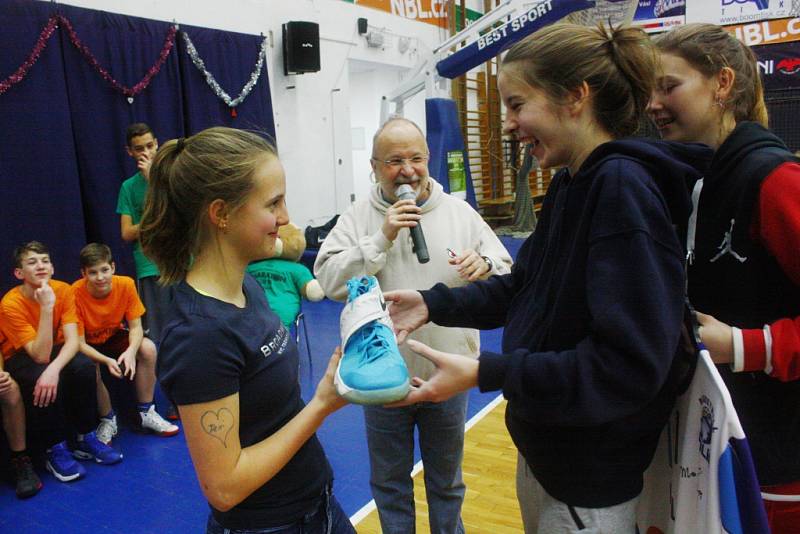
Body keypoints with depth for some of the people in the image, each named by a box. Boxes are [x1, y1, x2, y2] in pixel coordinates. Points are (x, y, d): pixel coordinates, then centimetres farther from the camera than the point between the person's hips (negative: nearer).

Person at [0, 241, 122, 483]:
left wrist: (54, 368, -42)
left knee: (84, 366, -28)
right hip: (21, 358, -3)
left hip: (56, 350, 3)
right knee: (40, 379, -35)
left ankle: (87, 439, -9)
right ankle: (56, 450, -16)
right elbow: (40, 356, -33)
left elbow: (72, 341, -23)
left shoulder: (63, 290, -16)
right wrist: (47, 308, -40)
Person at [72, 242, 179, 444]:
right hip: (86, 348, -3)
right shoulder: (76, 293, -27)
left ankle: (145, 413, -8)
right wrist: (106, 360, -41)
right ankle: (108, 420, -6)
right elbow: (79, 343, -24)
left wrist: (131, 350, -36)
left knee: (148, 348, -23)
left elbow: (136, 326, -15)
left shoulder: (125, 285, -19)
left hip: (113, 338, 3)